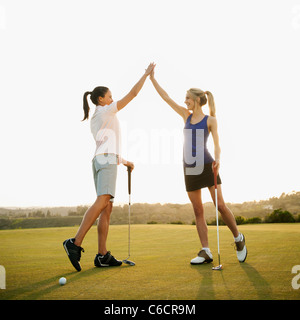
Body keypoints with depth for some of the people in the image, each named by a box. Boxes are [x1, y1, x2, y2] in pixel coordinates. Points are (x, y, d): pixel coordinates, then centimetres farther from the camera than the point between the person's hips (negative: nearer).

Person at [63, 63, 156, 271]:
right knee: (103, 201, -22)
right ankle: (75, 243, -32)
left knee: (107, 207, 1)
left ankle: (102, 256, -4)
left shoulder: (96, 119, 27)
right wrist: (146, 74, 14)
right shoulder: (106, 111, 4)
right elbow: (132, 94, 4)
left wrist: (124, 161, 30)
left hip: (100, 160, 9)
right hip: (107, 160, -9)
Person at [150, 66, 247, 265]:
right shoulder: (187, 115, 13)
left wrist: (217, 159, -27)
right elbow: (166, 98, 15)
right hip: (190, 169, 5)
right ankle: (206, 252, 5)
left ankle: (238, 238, 18)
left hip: (207, 166, -4)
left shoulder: (211, 120, 2)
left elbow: (217, 143, -7)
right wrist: (152, 78, 14)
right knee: (198, 211, 2)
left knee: (220, 206, -6)